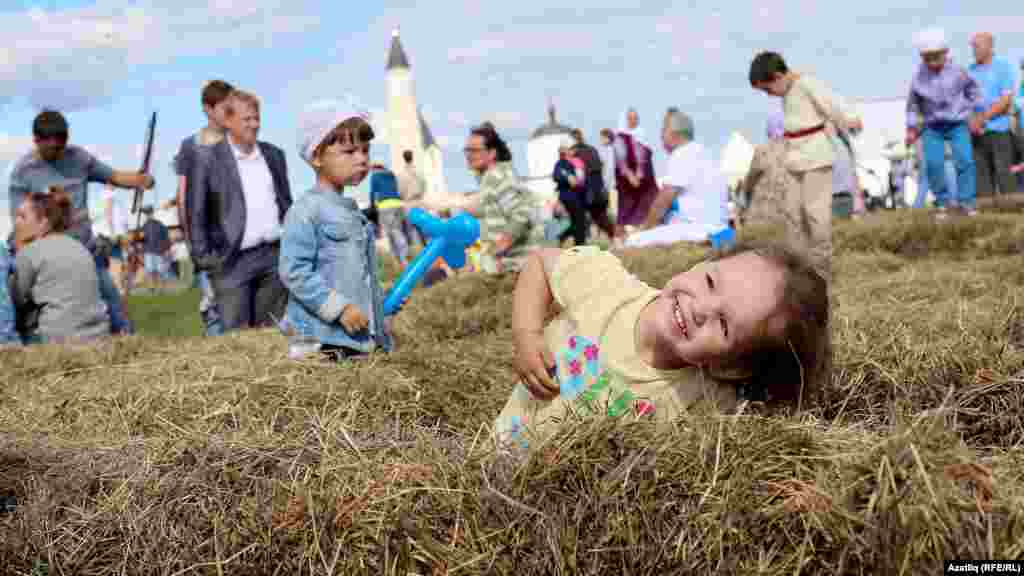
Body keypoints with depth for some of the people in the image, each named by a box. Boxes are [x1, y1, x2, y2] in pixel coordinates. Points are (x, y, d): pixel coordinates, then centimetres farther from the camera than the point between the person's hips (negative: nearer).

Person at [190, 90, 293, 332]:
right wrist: (203, 257, -9)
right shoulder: (208, 160, -3)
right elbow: (197, 214, -4)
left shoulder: (274, 155, 12)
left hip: (275, 256, 5)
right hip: (234, 261, -4)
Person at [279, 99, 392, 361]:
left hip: (363, 338, 8)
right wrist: (338, 308, -19)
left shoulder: (354, 212, 18)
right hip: (321, 340, -8)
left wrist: (380, 321, 24)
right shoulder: (306, 211, -9)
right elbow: (294, 271, -16)